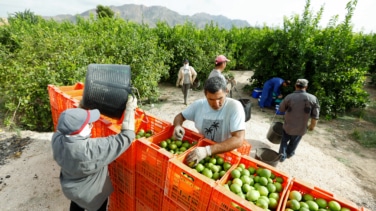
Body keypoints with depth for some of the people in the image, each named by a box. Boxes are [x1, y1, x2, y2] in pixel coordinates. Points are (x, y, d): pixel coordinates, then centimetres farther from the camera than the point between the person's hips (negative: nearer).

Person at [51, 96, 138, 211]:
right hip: (90, 194, -5)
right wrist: (130, 109, -35)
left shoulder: (57, 138, -25)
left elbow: (68, 123, -2)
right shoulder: (92, 149, -44)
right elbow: (125, 138, -40)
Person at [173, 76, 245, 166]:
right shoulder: (198, 104, -8)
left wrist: (207, 150, -38)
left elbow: (238, 140, -27)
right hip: (201, 150, 4)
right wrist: (178, 126, -17)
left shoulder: (235, 106, -19)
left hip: (225, 154, -3)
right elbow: (180, 116, 6)